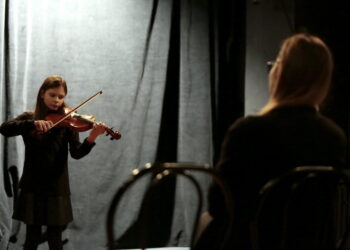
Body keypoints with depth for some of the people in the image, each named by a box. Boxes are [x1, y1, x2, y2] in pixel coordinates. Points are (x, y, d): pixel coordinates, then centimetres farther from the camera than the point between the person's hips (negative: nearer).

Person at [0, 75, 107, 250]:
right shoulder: (29, 118, 4)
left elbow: (76, 153, -11)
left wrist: (91, 138, -32)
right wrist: (33, 124, -29)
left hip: (57, 187, 0)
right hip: (32, 186, 0)